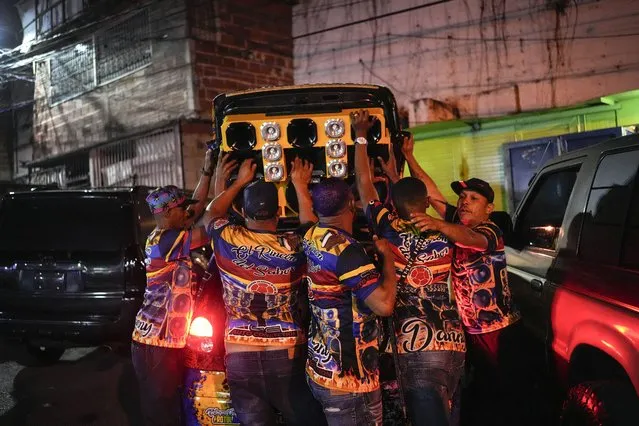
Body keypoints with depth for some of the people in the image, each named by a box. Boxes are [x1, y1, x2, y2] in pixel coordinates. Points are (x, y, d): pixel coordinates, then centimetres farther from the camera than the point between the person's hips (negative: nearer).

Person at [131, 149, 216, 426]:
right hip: (155, 343, -9)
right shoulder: (165, 241, -18)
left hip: (168, 341, 9)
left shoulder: (165, 238, 9)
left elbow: (197, 209, 15)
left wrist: (207, 170, 12)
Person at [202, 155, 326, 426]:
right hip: (287, 356, -1)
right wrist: (300, 186, 22)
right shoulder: (293, 248, -8)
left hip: (239, 358, 2)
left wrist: (239, 182, 26)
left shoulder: (227, 241, -6)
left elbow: (211, 214, 18)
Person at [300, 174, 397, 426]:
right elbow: (384, 304, -28)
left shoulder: (311, 237, 2)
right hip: (349, 379, -9)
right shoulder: (345, 249, -24)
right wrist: (387, 255, -16)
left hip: (322, 369, 9)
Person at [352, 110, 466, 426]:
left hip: (417, 346, -6)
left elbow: (364, 183, 4)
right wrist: (395, 177, 35)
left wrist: (360, 136, 15)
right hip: (454, 342, 6)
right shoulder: (445, 238, 6)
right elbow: (416, 203, 28)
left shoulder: (390, 232, -6)